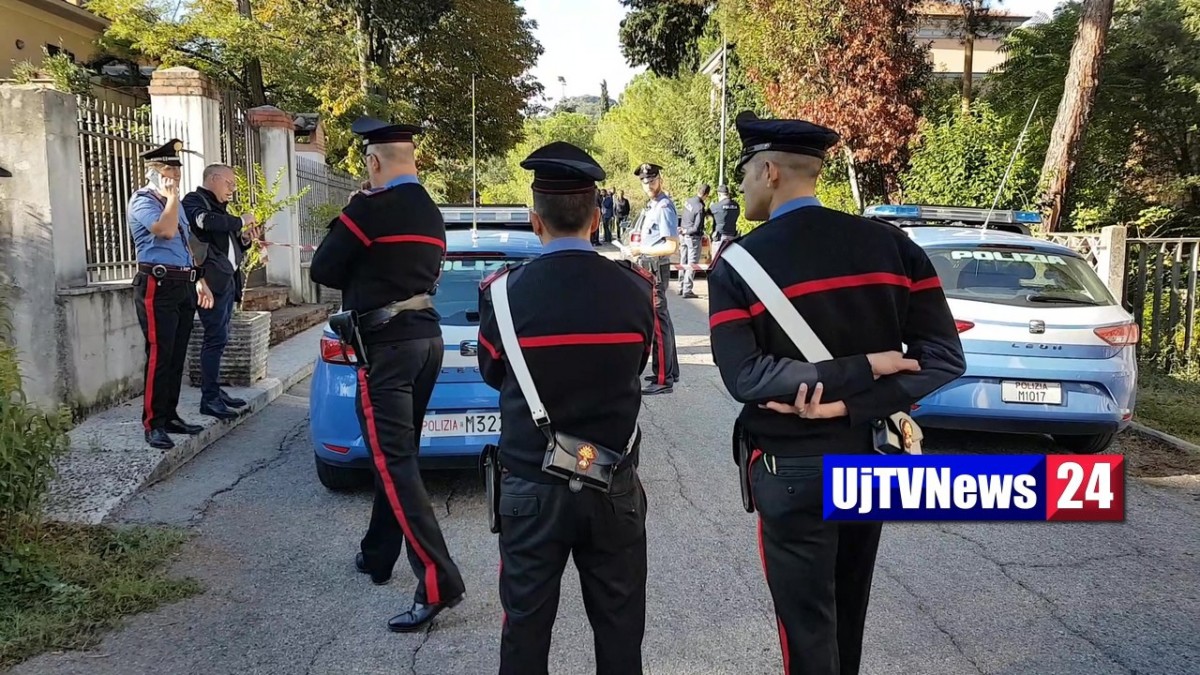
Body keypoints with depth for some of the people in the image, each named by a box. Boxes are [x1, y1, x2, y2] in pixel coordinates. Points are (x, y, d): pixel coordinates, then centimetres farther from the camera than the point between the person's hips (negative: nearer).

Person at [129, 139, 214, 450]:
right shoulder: (142, 202, -6)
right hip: (159, 286, -8)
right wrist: (172, 196, -13)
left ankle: (170, 416, 18)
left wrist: (199, 281, 20)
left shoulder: (175, 203, 21)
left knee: (177, 356, 10)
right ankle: (153, 424, -2)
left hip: (184, 286, 8)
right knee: (159, 356, -8)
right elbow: (166, 230, -26)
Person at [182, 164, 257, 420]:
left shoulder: (220, 208, 22)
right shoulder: (194, 200, -3)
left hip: (228, 280, 9)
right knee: (216, 338, -11)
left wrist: (244, 239, 9)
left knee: (218, 338, 11)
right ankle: (209, 399, -8)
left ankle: (215, 392, 17)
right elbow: (206, 221, -26)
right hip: (212, 280, -9)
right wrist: (240, 221, -14)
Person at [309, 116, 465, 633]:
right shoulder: (432, 214, 13)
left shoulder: (369, 208, -12)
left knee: (392, 461, -8)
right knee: (396, 454, 17)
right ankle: (377, 556, 30)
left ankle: (438, 580, -13)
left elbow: (322, 271, -6)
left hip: (386, 344, -8)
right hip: (427, 336, 9)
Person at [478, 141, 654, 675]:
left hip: (532, 487, -1)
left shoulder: (504, 292, -13)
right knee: (619, 626, 16)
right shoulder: (635, 288, -9)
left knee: (526, 626, 14)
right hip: (615, 487, 2)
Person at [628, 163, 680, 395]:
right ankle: (670, 371, 30)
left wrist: (641, 249, -15)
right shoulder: (652, 206, 12)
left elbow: (672, 246, -21)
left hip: (656, 271, -10)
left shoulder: (664, 207, -17)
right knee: (662, 320, 17)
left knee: (658, 323, -7)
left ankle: (663, 380, -2)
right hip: (650, 270, 10)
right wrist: (639, 247, 7)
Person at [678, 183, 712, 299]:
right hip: (693, 238, -8)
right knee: (692, 265, -3)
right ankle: (687, 290, -4)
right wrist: (686, 231, -6)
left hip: (683, 236, 8)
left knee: (683, 263, 15)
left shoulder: (688, 201, 2)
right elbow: (696, 228, -20)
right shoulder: (700, 208, -20)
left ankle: (681, 288, 23)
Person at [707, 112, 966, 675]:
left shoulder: (736, 266, -13)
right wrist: (851, 403, -14)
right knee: (847, 617, 25)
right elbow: (944, 357, -8)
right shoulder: (890, 244, -1)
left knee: (808, 628, 11)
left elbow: (744, 377, -22)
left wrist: (855, 372, -17)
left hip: (794, 470, -5)